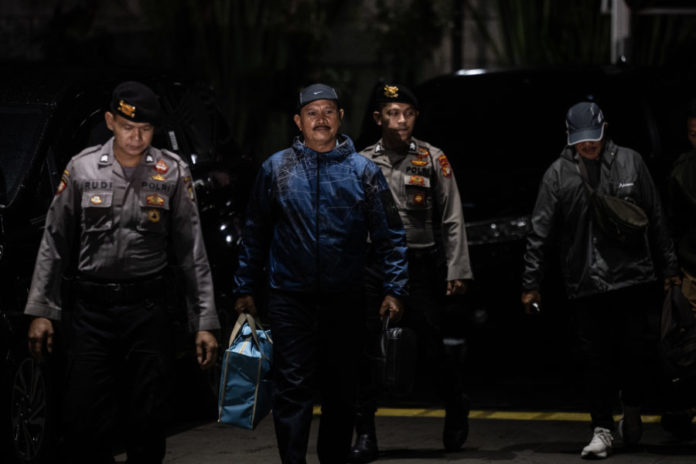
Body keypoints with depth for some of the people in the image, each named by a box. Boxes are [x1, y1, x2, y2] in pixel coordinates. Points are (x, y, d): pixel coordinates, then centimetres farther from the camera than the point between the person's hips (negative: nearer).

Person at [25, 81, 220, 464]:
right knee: (84, 420, -4)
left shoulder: (172, 173, 3)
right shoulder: (82, 170, 3)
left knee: (148, 420, 2)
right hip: (91, 309, 0)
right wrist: (41, 310, 3)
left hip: (146, 309, 0)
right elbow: (54, 244, 8)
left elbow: (193, 252, 4)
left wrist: (205, 321, 0)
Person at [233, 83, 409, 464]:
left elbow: (390, 236, 4)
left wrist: (394, 289, -4)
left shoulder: (363, 171, 4)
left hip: (344, 300, 1)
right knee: (293, 388, -8)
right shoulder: (276, 169, 4)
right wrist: (245, 289, 7)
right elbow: (255, 233, 9)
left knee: (341, 391, 10)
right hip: (290, 299, -1)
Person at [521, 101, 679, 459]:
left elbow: (655, 219, 10)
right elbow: (540, 232, 3)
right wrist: (531, 283, 0)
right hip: (585, 283, 0)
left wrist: (668, 268, 11)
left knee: (636, 349, 0)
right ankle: (602, 429, 11)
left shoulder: (629, 162, 4)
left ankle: (632, 410, 25)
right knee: (595, 358, 1)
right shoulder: (558, 174, 2)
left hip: (633, 278, 0)